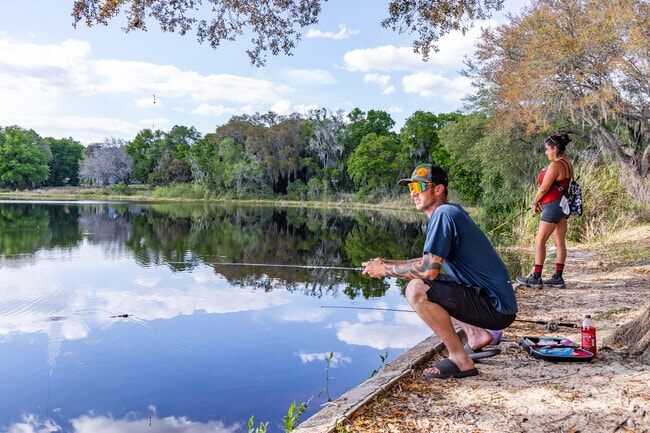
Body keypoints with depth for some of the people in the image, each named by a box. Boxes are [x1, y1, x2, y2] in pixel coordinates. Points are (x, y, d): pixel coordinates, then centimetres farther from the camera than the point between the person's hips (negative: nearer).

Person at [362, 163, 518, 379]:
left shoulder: (444, 214, -16)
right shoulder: (452, 211, 14)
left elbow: (429, 269, -24)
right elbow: (430, 262, 20)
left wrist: (386, 270, -10)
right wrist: (387, 263, 11)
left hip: (496, 307, -10)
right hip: (497, 303, 10)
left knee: (417, 290, -24)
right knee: (430, 289, 25)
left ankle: (460, 360, -11)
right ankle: (477, 336, 18)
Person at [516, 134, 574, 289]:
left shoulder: (555, 165, -16)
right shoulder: (567, 164, 14)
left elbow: (543, 189, -14)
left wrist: (535, 203, 3)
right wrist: (539, 203, 10)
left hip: (553, 206, -10)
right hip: (563, 206, 10)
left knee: (540, 241, -4)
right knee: (559, 242, 8)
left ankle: (536, 278, -2)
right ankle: (558, 278, 11)